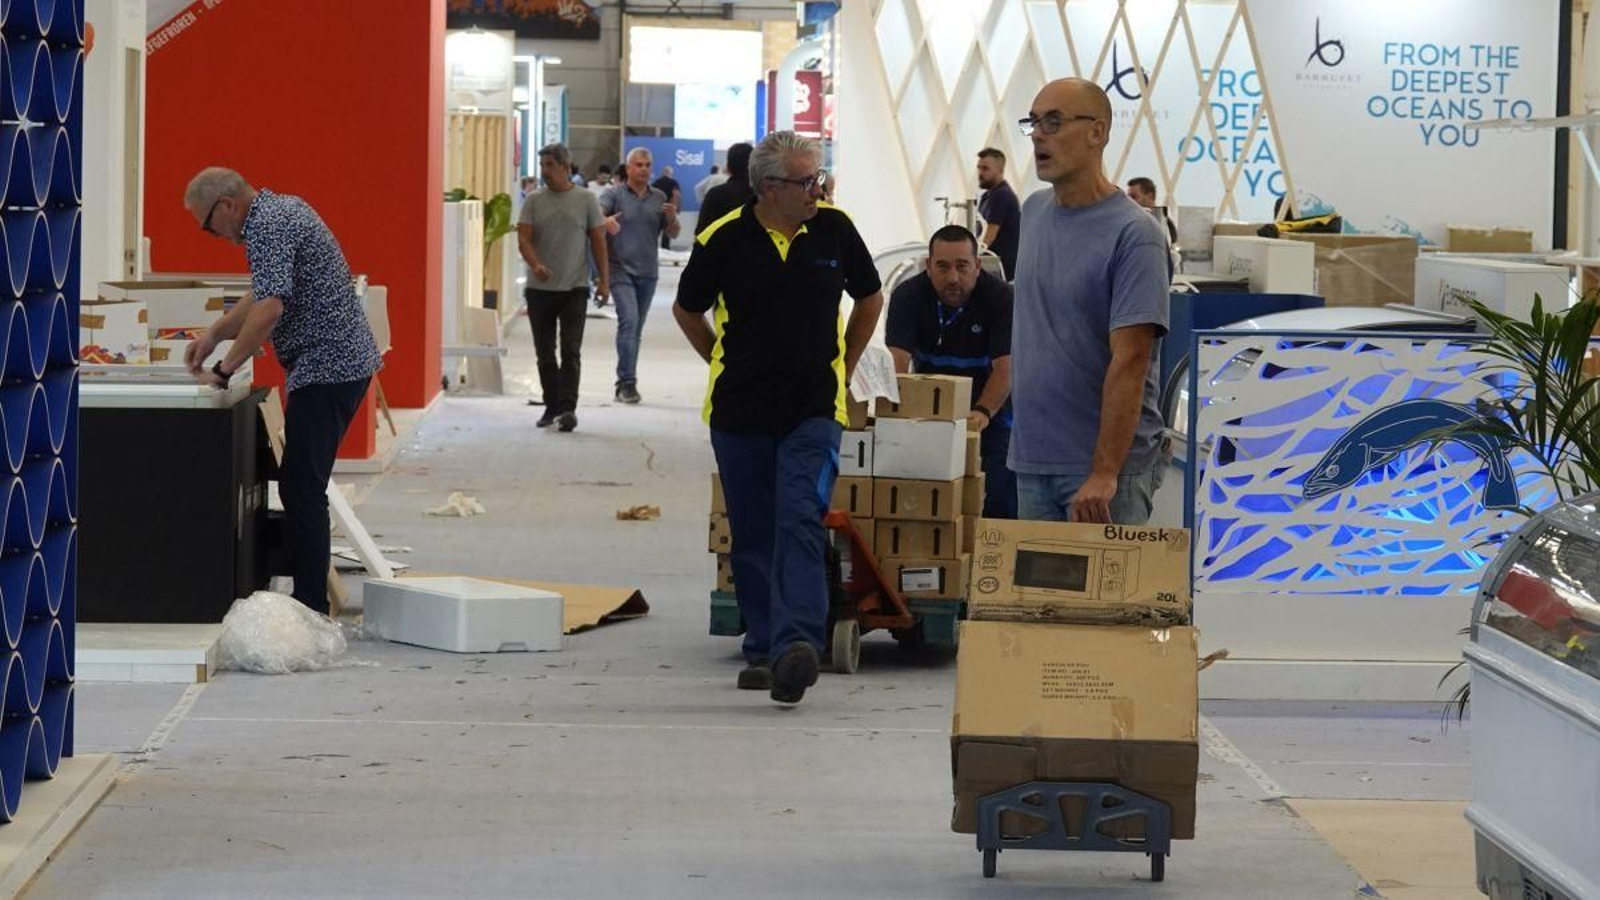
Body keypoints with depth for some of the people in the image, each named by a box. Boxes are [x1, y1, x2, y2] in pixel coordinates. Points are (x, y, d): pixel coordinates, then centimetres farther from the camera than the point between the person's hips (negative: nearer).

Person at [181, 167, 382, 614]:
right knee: (302, 484, 14)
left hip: (326, 367, -11)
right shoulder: (281, 209, 16)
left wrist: (224, 370, -20)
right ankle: (309, 590, 18)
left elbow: (269, 308, -27)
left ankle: (311, 607, -8)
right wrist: (214, 334, 25)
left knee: (301, 488, -8)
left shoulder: (268, 226, -17)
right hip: (344, 361, 11)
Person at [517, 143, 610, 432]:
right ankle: (552, 406, 18)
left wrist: (604, 279, -1)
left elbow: (598, 241, 4)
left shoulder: (586, 200, 2)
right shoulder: (533, 201, 5)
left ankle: (568, 408, -12)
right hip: (540, 289, 3)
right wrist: (536, 264, -22)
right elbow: (523, 239, -3)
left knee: (571, 351, -9)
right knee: (545, 353, 8)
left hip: (574, 288, -2)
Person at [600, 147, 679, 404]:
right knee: (629, 320, -17)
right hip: (620, 269, -5)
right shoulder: (615, 194, -1)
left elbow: (672, 234, 14)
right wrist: (606, 221, -41)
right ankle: (627, 381, -19)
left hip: (648, 271, 5)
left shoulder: (659, 198, 11)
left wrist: (672, 218, -8)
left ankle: (625, 383, 17)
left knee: (637, 327, 9)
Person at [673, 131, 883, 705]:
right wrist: (727, 368, 12)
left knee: (801, 523, -16)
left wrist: (842, 369, 13)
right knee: (752, 536, 8)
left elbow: (870, 298, 16)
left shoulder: (834, 229, -1)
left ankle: (795, 643, -27)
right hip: (740, 414, 1)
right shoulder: (724, 239, -6)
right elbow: (688, 311, 11)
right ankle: (762, 649, 18)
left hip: (813, 410, -1)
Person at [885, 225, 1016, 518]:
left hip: (989, 411, -2)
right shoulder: (908, 296, -12)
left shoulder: (1000, 298, -17)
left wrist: (983, 413, -41)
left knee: (999, 503, -12)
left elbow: (1005, 368, -24)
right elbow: (897, 361, -23)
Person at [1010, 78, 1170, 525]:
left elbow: (1129, 361, -19)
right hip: (1032, 458, 7)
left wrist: (1105, 472, -23)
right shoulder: (1034, 212, 10)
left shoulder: (1134, 234, -14)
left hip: (1105, 461, -7)